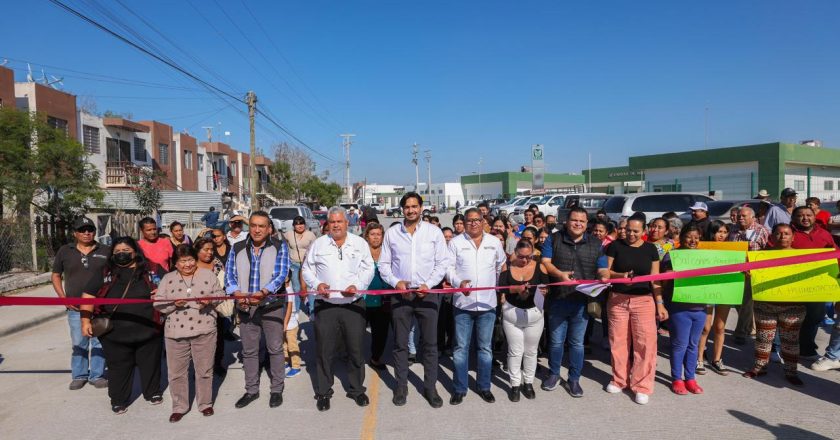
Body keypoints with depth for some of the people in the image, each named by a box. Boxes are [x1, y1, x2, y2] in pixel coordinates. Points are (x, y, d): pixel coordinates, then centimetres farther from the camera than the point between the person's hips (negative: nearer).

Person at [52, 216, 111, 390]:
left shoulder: (105, 251, 0)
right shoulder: (65, 251, 3)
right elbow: (56, 276, 10)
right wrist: (63, 298, -1)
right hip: (75, 307, 1)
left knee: (99, 342, 7)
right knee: (78, 343, 9)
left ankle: (97, 375, 20)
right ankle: (79, 376, 24)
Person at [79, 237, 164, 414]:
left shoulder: (152, 270, 1)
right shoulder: (104, 272, 2)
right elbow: (88, 295, 1)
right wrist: (86, 320, -9)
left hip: (148, 331, 0)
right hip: (115, 333, 0)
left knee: (150, 364, 15)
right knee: (118, 368, 11)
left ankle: (153, 393, 36)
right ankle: (118, 400, 30)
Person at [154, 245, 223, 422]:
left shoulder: (208, 275, 2)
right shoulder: (168, 279, 5)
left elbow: (220, 294, 5)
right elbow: (158, 303, 3)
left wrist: (210, 300, -15)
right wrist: (173, 304, -16)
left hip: (204, 330, -1)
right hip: (175, 332, 1)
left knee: (204, 370, 9)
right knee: (177, 372, 9)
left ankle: (205, 403, 26)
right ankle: (179, 407, 25)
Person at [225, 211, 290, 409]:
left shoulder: (279, 247, -4)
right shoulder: (237, 249, 6)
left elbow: (281, 274, -14)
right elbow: (229, 275, 1)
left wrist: (263, 292, -30)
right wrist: (237, 293, -18)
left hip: (272, 304, -3)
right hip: (245, 306, 3)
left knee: (275, 348, 6)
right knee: (249, 350, 13)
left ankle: (277, 389, 21)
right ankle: (251, 390, 28)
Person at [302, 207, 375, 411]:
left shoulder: (359, 243, 6)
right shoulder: (318, 244, 7)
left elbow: (368, 269, 5)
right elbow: (307, 269, 11)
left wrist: (357, 285, -11)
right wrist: (317, 284, -7)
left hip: (353, 304, 0)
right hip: (325, 305, 0)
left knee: (356, 350, 7)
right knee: (324, 350, 5)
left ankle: (356, 389, 25)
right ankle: (323, 392, 21)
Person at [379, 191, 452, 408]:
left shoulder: (434, 232, 1)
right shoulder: (391, 233, 3)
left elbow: (443, 263, 0)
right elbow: (383, 264, 6)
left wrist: (428, 284, -11)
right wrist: (396, 282, -9)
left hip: (427, 293, -1)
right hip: (400, 293, 1)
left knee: (430, 343, 6)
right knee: (400, 343, 9)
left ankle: (430, 388, 19)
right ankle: (401, 386, 24)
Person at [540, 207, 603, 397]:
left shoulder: (596, 244, 7)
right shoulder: (554, 239, 3)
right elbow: (545, 262, -6)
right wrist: (559, 274, -23)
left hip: (582, 301, 1)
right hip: (557, 300, -1)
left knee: (577, 343, 10)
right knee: (556, 341, 11)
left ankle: (574, 379, 24)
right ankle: (554, 374, 29)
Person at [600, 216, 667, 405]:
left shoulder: (650, 249, 5)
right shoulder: (615, 246, 1)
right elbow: (605, 271, 1)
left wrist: (660, 303, 0)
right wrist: (620, 275, -19)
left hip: (644, 301, 0)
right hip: (618, 300, 0)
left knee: (644, 343, -2)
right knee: (619, 341, 6)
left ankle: (642, 386, 10)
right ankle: (619, 379, 23)